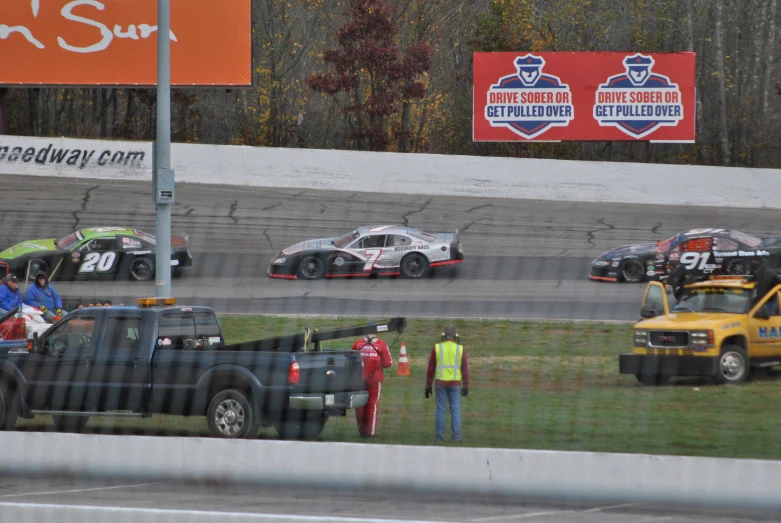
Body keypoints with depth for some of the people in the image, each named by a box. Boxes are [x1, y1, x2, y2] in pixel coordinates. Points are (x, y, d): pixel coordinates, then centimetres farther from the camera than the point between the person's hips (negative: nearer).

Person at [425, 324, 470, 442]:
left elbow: (431, 369, 1)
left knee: (440, 411, 4)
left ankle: (440, 437, 1)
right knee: (455, 411, 3)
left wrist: (428, 386, 7)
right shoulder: (460, 349, -1)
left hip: (441, 383, 0)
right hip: (455, 383, 0)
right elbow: (465, 369, -2)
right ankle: (456, 437, -2)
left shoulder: (436, 348, -1)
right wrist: (466, 386, 4)